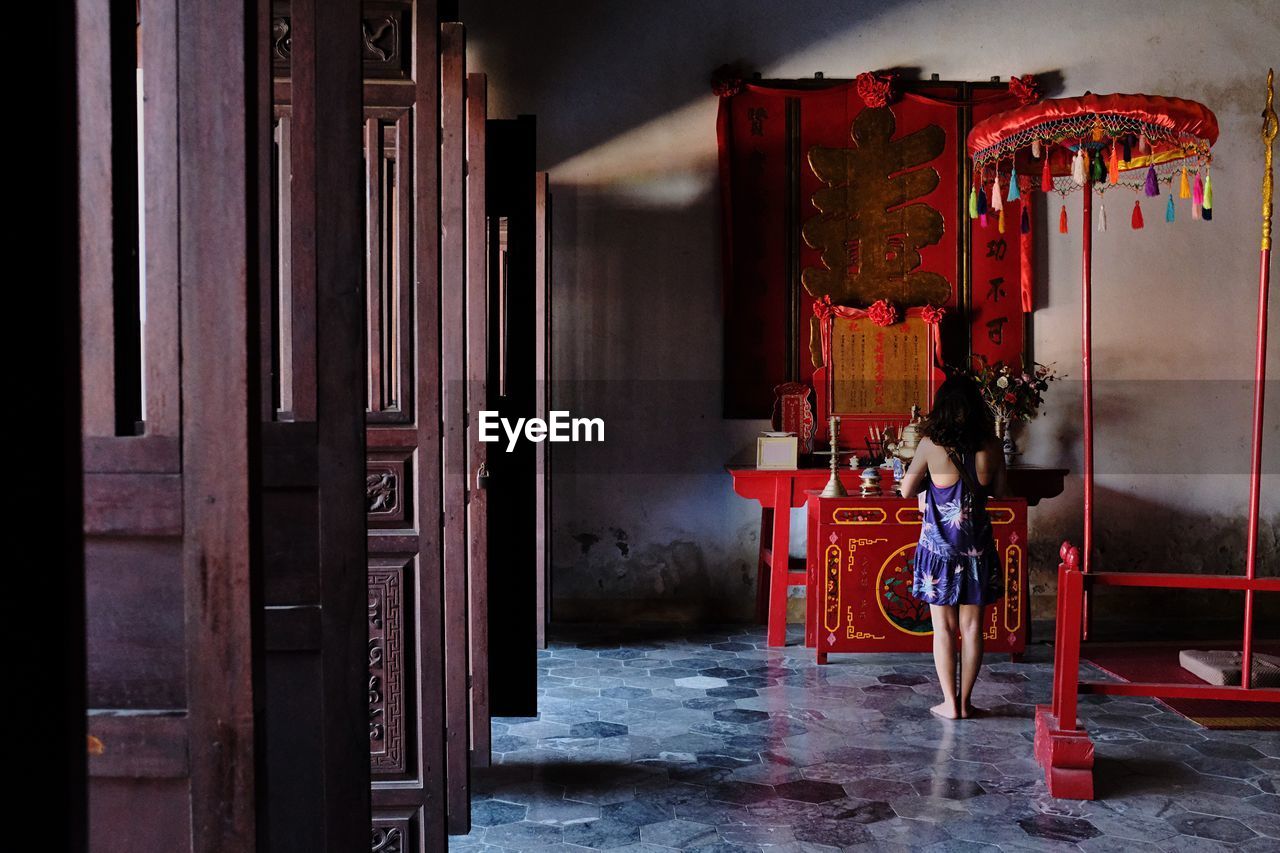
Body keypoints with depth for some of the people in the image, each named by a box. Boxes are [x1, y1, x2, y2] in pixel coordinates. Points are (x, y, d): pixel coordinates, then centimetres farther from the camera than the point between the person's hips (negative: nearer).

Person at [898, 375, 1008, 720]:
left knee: (944, 628, 6)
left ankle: (950, 703, 9)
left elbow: (907, 490, -3)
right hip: (977, 547, 2)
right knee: (972, 627, 10)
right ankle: (965, 701, 15)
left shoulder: (931, 445, -12)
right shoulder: (991, 447, -5)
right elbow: (1000, 492, 8)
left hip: (939, 546, -2)